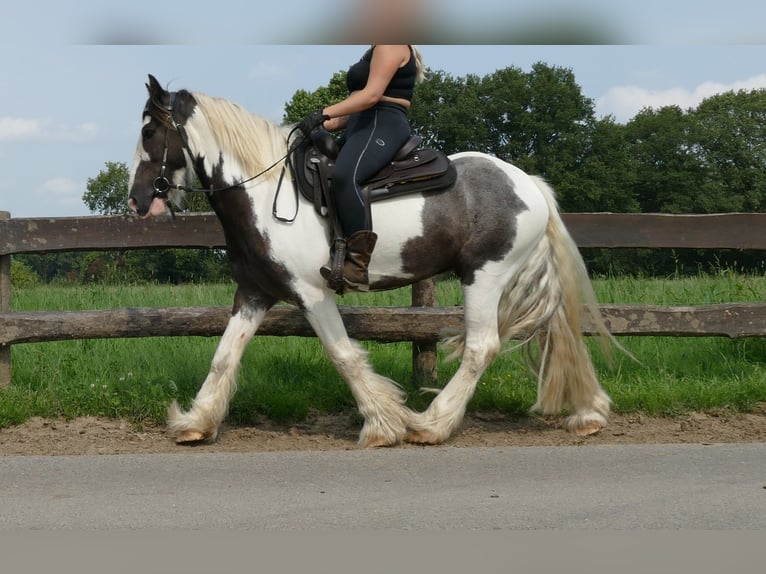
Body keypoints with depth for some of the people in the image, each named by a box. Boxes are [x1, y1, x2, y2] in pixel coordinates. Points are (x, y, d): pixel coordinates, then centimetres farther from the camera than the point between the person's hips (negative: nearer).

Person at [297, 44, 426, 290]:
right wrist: (324, 125, 13)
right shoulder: (377, 52, 27)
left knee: (343, 176, -36)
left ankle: (357, 267, -43)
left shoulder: (391, 46, -4)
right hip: (362, 129, 12)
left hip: (382, 127, -12)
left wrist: (324, 114, -20)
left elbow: (372, 95, -16)